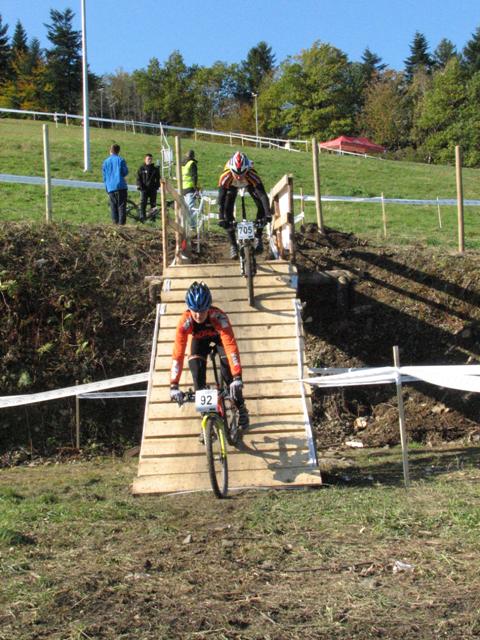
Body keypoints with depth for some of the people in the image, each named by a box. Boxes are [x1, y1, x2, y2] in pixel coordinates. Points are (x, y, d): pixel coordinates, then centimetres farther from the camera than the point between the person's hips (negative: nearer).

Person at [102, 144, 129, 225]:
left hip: (110, 188, 3)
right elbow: (125, 172, -2)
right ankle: (121, 223, -10)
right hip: (120, 186, -3)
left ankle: (115, 223, 6)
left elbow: (104, 176, 14)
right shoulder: (120, 160, -1)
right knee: (121, 206, -2)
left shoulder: (106, 161, 11)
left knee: (113, 206, 9)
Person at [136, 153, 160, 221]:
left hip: (153, 189, 1)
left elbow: (158, 179, 12)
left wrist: (156, 186, -3)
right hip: (144, 189, -1)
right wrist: (140, 186, -8)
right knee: (143, 203, -9)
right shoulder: (141, 169, 6)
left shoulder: (155, 169, 9)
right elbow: (138, 179, 6)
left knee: (153, 204, 4)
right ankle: (142, 218, -8)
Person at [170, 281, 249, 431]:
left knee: (227, 369, -16)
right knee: (196, 368, -18)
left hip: (218, 335, -1)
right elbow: (177, 353, -40)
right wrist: (174, 385, -47)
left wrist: (237, 378, -59)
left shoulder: (218, 316, -43)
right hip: (199, 339, 1)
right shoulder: (185, 321, -39)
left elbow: (231, 346, -49)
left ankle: (241, 409, 7)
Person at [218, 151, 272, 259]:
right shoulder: (226, 176, -42)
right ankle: (233, 245, -1)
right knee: (228, 210, -13)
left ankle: (258, 238, -4)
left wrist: (267, 214, -59)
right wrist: (221, 218, -51)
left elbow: (263, 195, -47)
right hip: (232, 185, 0)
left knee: (261, 205, -18)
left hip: (249, 183, 0)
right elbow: (221, 198, -42)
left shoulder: (251, 174, -43)